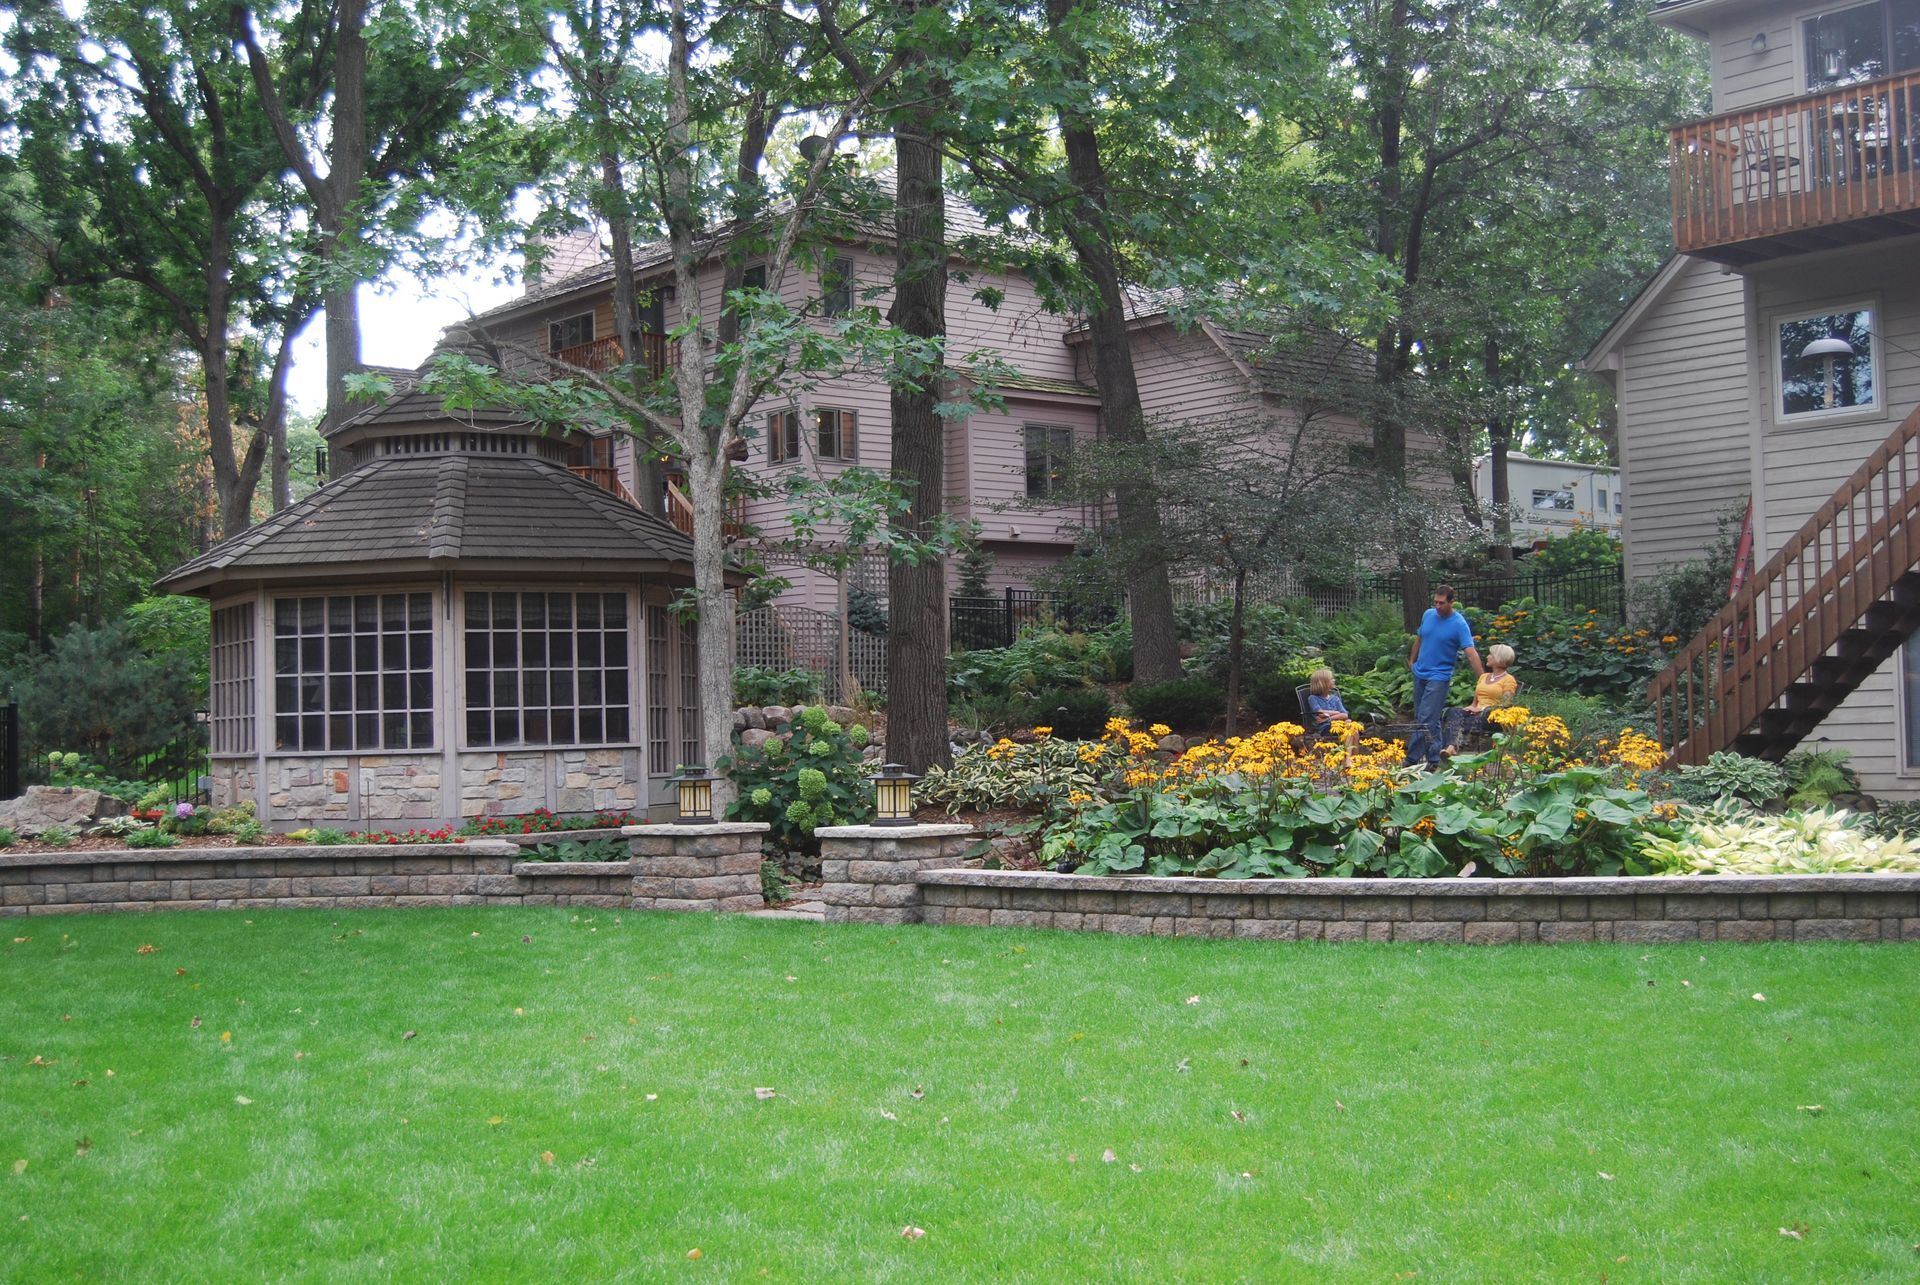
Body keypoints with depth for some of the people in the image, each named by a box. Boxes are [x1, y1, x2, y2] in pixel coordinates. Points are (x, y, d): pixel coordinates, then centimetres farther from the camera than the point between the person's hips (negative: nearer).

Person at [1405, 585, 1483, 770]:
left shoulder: (1459, 624, -14)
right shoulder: (1428, 614, 4)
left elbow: (1471, 652, -20)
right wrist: (1412, 660, 24)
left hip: (1439, 676, -7)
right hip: (1420, 673, 7)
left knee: (1426, 721, -11)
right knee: (1419, 718, 11)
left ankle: (1412, 759, -6)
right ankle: (1433, 758, 21)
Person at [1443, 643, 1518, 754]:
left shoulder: (1508, 680, 6)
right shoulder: (1484, 676, 28)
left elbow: (1504, 705, -6)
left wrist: (1481, 709, -12)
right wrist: (1472, 707, 1)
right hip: (1476, 713, 5)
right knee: (1453, 712, -29)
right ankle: (1452, 746, -53)